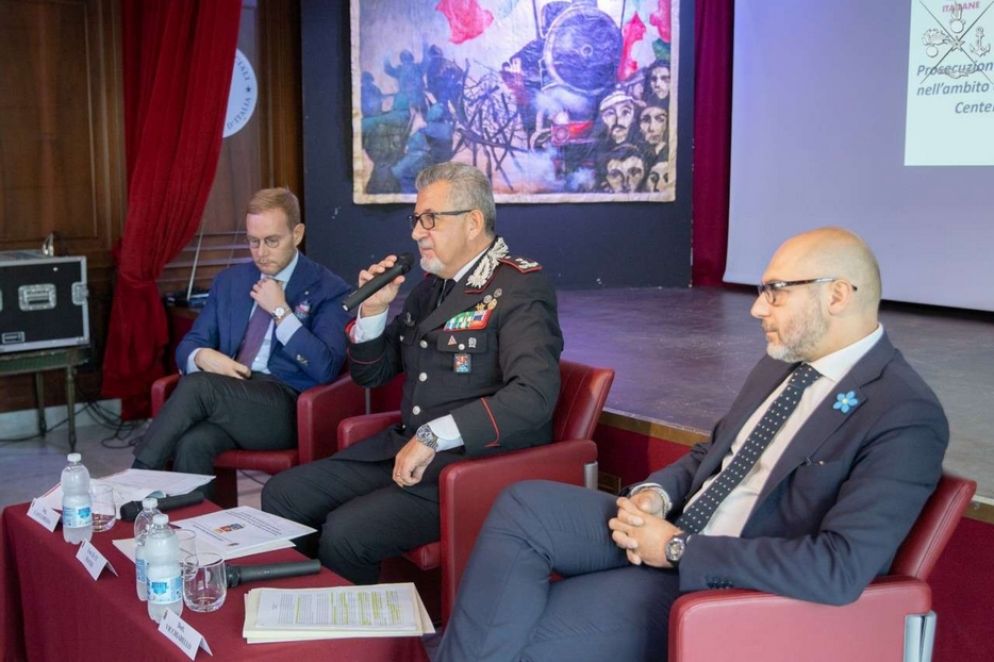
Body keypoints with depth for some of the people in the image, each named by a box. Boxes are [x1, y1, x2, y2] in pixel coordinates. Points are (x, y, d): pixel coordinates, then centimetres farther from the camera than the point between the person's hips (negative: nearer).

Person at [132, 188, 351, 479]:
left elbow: (326, 369, -9)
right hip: (225, 398, 4)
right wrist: (203, 356, -8)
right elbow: (188, 346, 17)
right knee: (193, 443, -32)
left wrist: (281, 311, -11)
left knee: (197, 385, -29)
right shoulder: (229, 280, 18)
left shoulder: (328, 289, 2)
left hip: (287, 408, -4)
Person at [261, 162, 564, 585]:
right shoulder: (430, 287, 13)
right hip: (406, 447, 8)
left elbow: (534, 395, -28)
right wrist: (373, 309, 1)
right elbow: (370, 375, 19)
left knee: (344, 533, -23)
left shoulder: (519, 288, -12)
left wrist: (433, 437, -29)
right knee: (281, 495, 1)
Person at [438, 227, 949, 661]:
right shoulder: (782, 362, 9)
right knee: (522, 505, -14)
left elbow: (840, 570, -27)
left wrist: (678, 549, -21)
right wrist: (655, 494, -3)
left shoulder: (907, 417, -18)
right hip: (674, 532, 8)